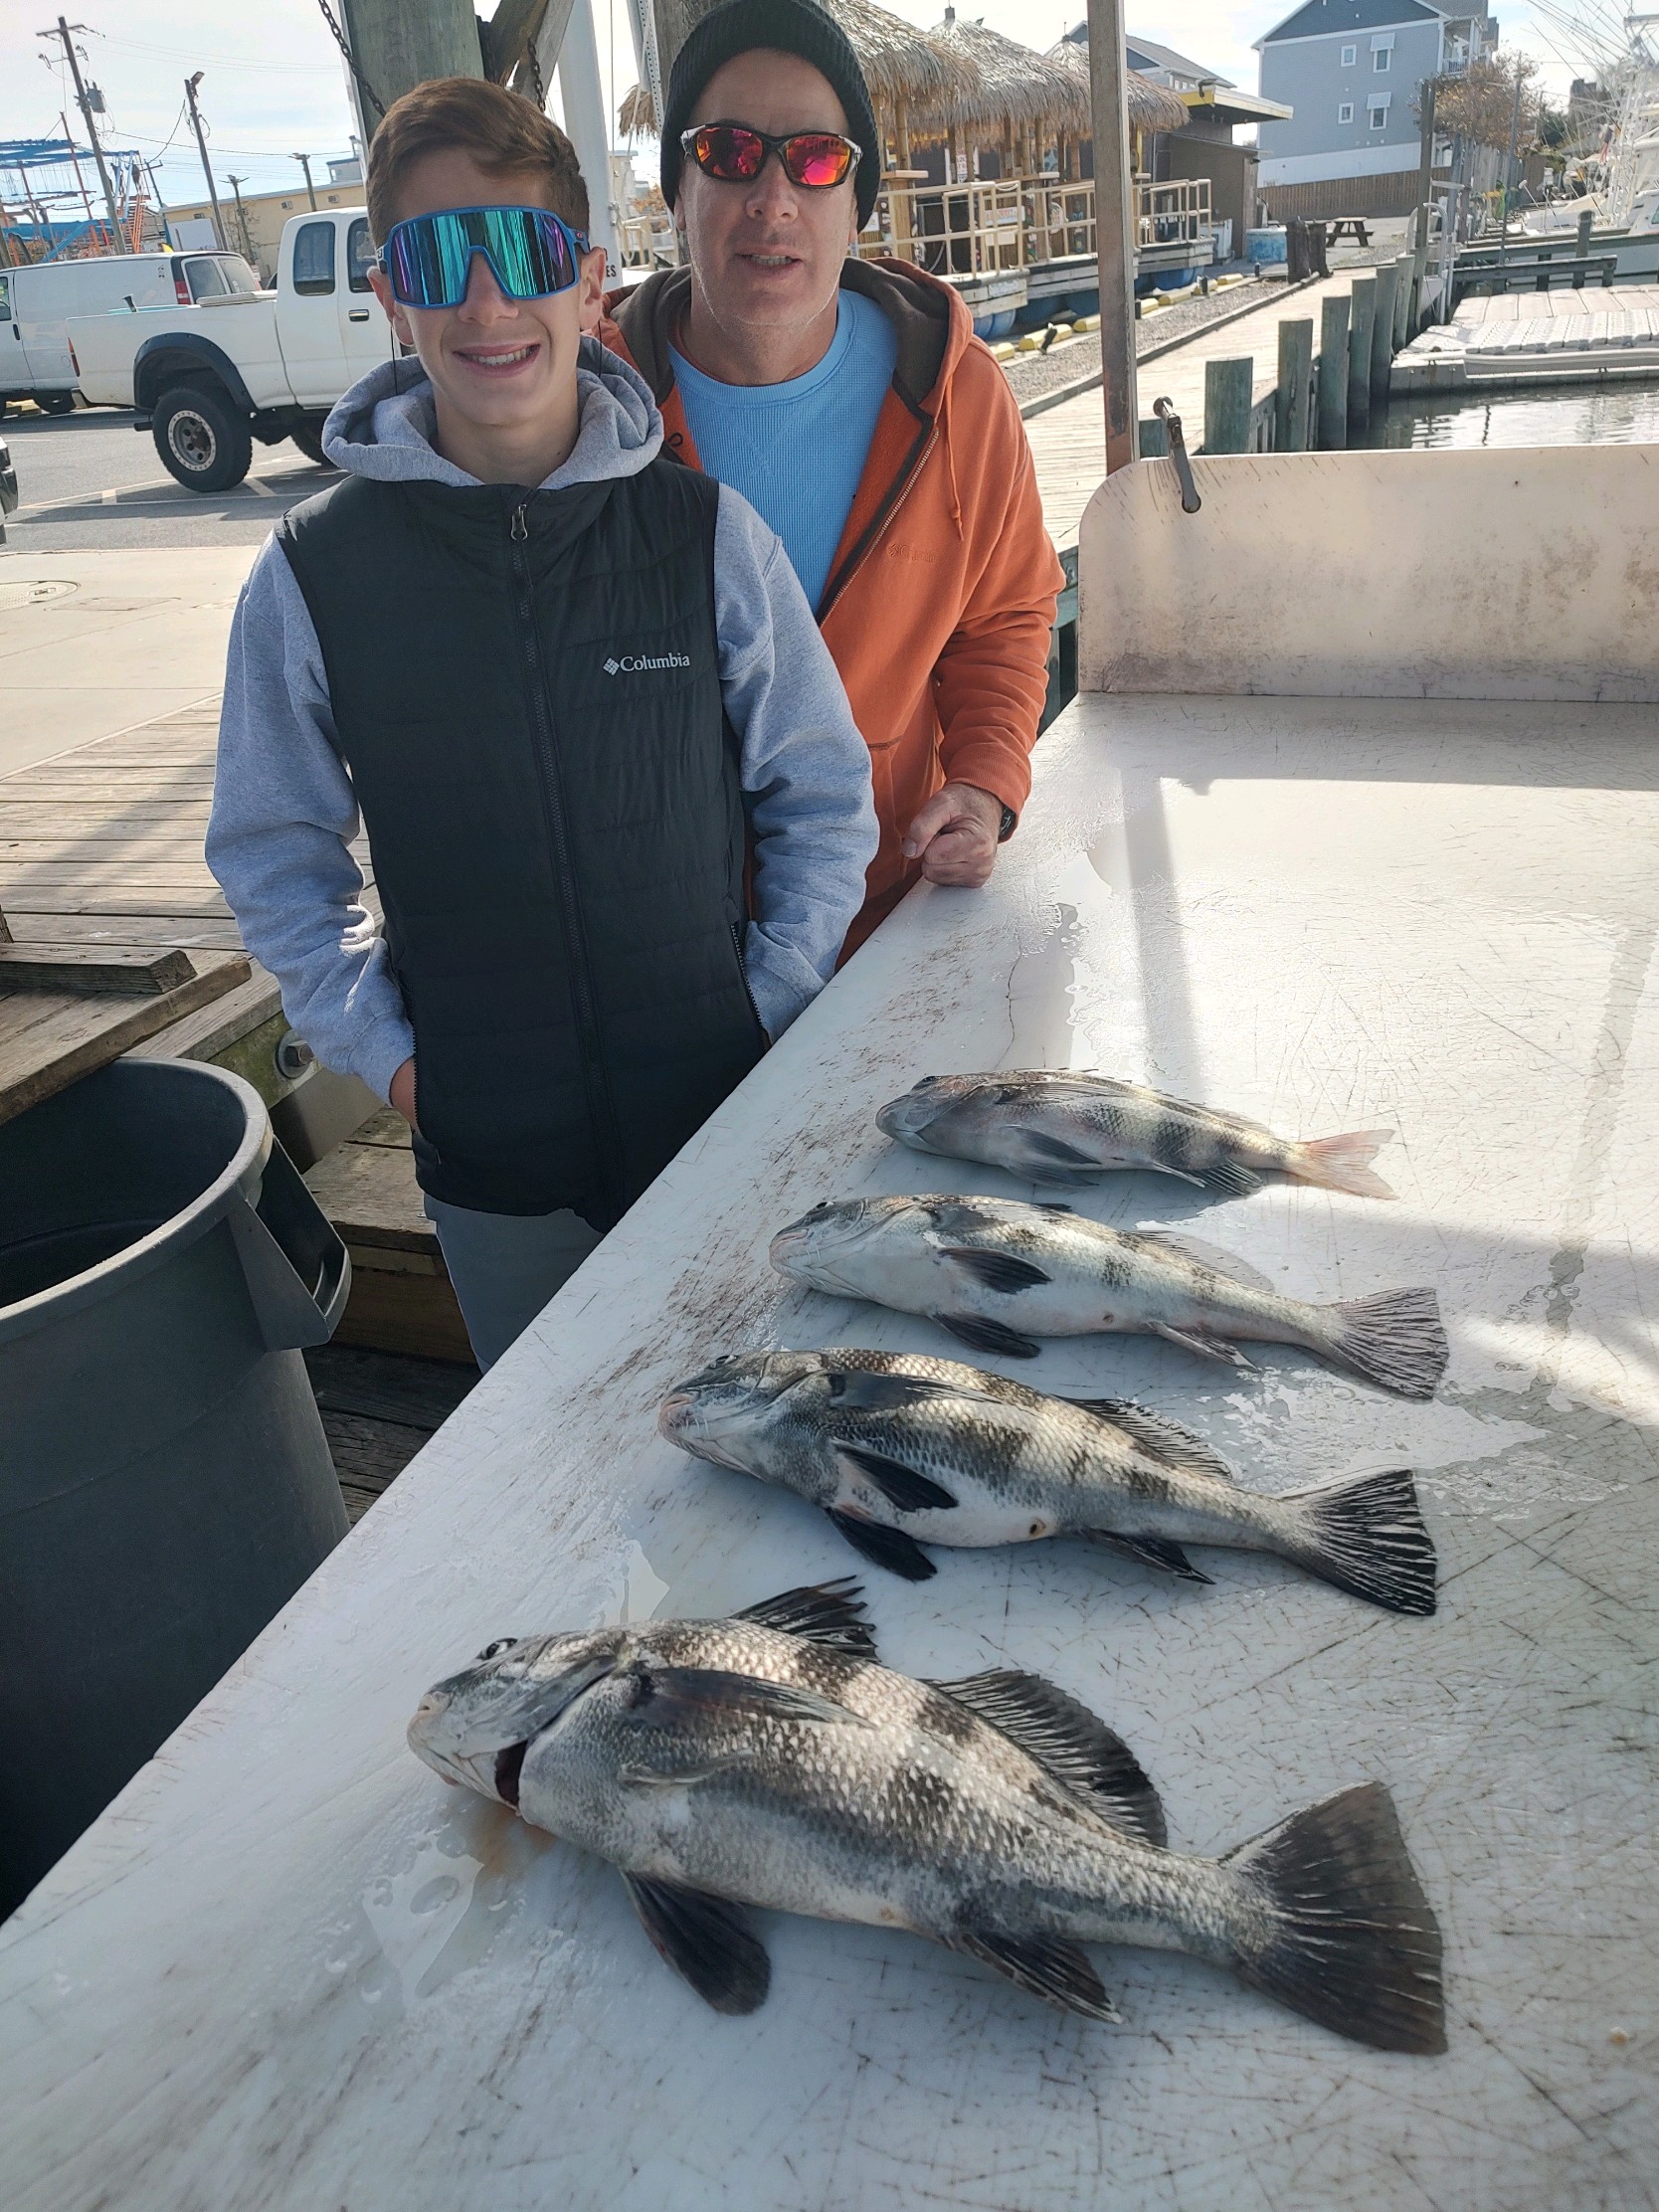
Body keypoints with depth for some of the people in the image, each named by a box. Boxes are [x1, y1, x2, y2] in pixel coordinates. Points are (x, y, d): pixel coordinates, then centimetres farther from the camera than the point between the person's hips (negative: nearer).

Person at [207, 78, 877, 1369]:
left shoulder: (707, 533, -6)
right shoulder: (314, 573, -5)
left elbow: (825, 799, 2)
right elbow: (273, 852, 6)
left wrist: (768, 1013, -4)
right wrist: (384, 1051, -3)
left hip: (727, 1124, 0)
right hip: (489, 1161, 1)